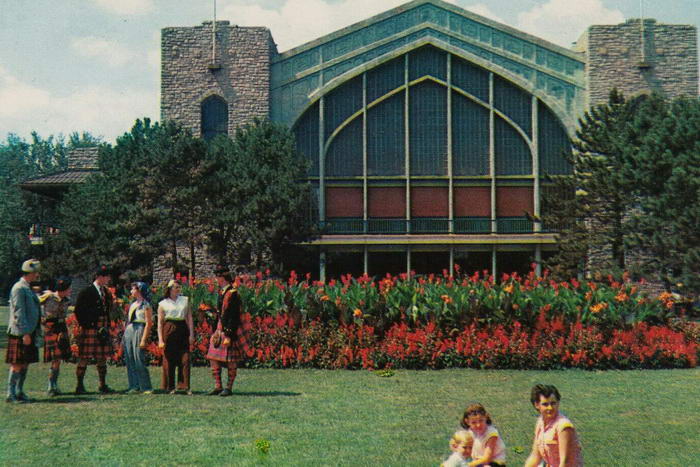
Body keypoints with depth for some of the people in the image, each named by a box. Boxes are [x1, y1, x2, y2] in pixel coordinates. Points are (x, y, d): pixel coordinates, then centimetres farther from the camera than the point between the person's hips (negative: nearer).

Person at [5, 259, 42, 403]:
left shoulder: (29, 289, 17)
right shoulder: (19, 288, -12)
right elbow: (18, 312, -17)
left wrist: (36, 333, 22)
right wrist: (25, 333, -20)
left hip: (29, 332, 9)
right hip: (20, 333, -9)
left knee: (26, 363, 11)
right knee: (17, 364, -6)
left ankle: (19, 391, 17)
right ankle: (11, 394, -2)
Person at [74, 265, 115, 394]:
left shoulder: (107, 292, 14)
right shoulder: (86, 292, -8)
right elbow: (78, 310, -10)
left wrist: (106, 327, 14)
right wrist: (85, 326, -12)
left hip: (103, 330, 7)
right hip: (89, 329, -7)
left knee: (102, 358, 9)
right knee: (84, 358, -2)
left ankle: (103, 385, 15)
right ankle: (80, 386, 4)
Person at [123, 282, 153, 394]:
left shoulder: (146, 305, -5)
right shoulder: (132, 305, 18)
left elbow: (148, 324, -9)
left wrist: (144, 339, -16)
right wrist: (124, 337, 15)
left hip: (139, 330, -8)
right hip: (128, 332, 8)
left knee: (139, 361, -10)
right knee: (129, 361, 4)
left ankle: (146, 387, -4)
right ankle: (134, 386, 9)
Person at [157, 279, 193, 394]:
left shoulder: (185, 300, 12)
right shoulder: (163, 304, 5)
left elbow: (189, 318, 11)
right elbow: (160, 323, 2)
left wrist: (191, 334, 2)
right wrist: (160, 339, -5)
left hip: (183, 330, 2)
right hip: (169, 331, -2)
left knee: (185, 359, -6)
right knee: (169, 360, -1)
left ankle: (184, 386, -4)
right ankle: (170, 387, 9)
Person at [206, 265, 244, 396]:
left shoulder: (232, 294, -16)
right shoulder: (221, 292, 12)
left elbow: (234, 317, -19)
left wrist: (229, 336, -21)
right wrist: (217, 331, 18)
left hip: (230, 331, -9)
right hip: (220, 329, 9)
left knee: (231, 361, 0)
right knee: (213, 358, 7)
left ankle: (229, 387, 8)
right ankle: (218, 386, 13)